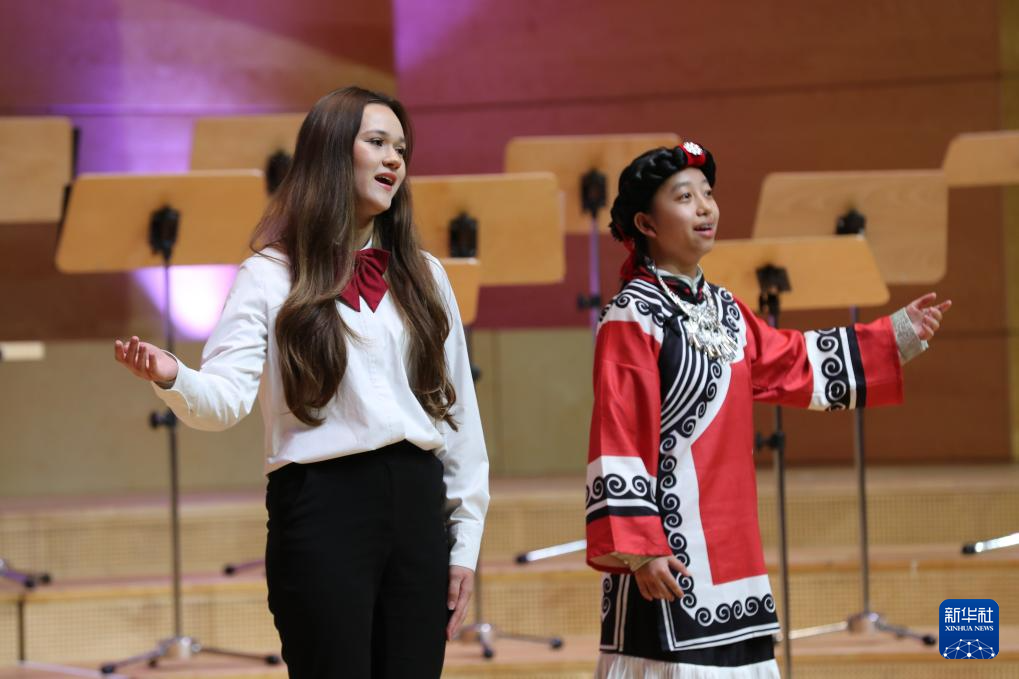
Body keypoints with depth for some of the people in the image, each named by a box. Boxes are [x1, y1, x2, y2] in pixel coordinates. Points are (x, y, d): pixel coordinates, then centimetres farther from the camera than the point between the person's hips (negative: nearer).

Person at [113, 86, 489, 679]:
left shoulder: (424, 276, 14)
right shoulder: (272, 276, 2)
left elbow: (459, 408, 14)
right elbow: (228, 397, -9)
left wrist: (465, 542, 9)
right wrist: (173, 378, -32)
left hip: (416, 503, 4)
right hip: (322, 504, -4)